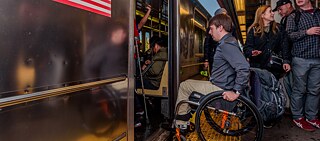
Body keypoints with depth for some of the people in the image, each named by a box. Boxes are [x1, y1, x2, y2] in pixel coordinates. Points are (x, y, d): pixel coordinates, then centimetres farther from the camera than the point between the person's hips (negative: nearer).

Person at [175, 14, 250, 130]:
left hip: (219, 89, -11)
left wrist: (237, 91, -28)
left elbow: (243, 67, -34)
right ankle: (182, 121, 29)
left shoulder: (226, 44, -22)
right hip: (219, 85, 11)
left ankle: (180, 123, 16)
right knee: (188, 83, 22)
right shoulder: (228, 42, 12)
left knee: (184, 86, 1)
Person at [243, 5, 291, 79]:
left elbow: (283, 47, 7)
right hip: (258, 67, -3)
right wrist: (252, 52, -28)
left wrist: (286, 61, -4)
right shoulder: (253, 30, -1)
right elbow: (247, 48, -6)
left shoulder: (277, 29, 9)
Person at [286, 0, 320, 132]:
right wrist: (306, 32, -16)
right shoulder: (294, 16, 4)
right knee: (299, 90, 3)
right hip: (301, 59, -3)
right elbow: (289, 35, -7)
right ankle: (298, 117, 15)